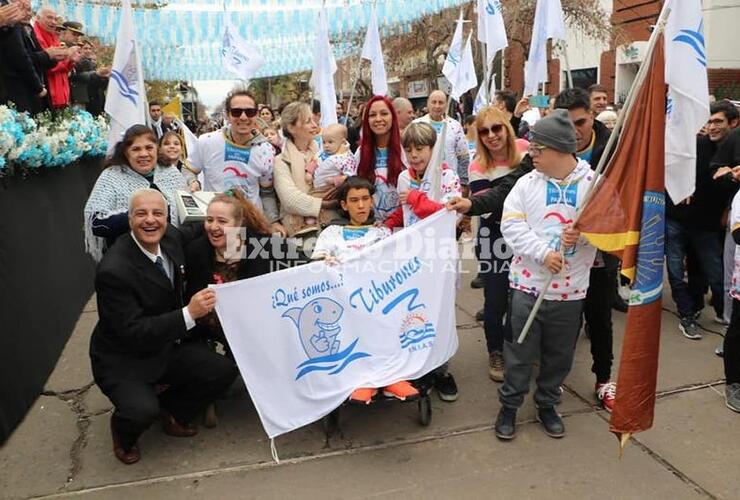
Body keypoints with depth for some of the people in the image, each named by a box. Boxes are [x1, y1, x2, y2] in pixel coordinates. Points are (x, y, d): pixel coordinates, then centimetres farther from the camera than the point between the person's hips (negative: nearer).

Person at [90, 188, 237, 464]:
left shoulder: (173, 237, -8)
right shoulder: (113, 270, -28)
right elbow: (133, 332, -28)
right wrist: (189, 314, -35)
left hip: (168, 346, 6)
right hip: (123, 359, -6)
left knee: (225, 370, -11)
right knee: (142, 411, -30)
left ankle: (172, 411, 17)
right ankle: (123, 431, 10)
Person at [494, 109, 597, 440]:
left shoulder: (594, 184, -4)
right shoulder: (527, 183, -2)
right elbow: (511, 225, -9)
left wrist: (584, 233, -23)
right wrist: (543, 252, -21)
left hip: (570, 289, 1)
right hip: (527, 284, 0)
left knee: (559, 354, 16)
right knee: (519, 351, 9)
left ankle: (547, 404, 37)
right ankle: (509, 404, 28)